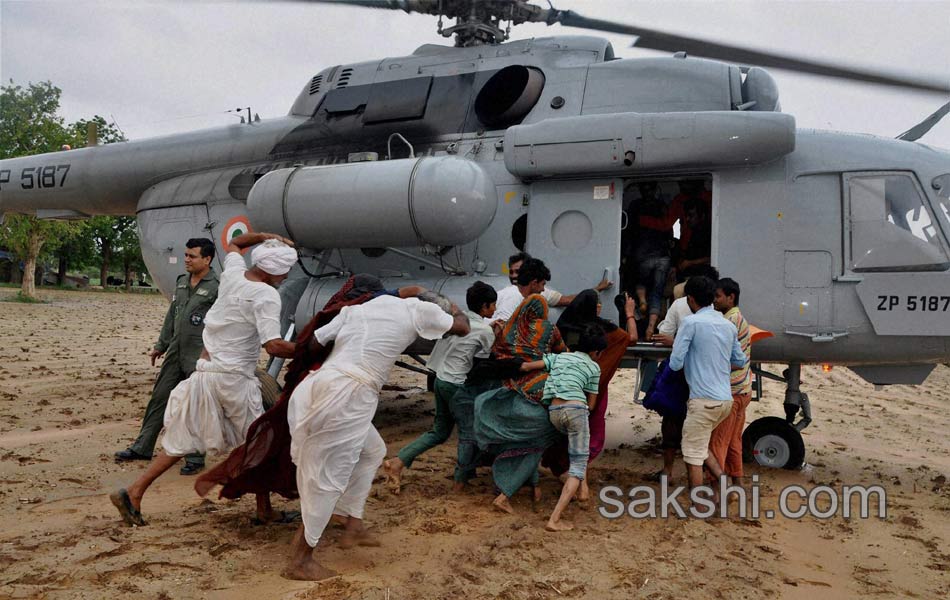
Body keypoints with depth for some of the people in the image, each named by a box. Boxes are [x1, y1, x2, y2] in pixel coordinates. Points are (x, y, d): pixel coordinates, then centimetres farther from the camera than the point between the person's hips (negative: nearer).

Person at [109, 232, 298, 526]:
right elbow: (274, 347, -26)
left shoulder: (233, 272, 5)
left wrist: (264, 236, 18)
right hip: (234, 379, -7)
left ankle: (133, 493, 12)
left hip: (205, 371, 7)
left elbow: (233, 243, 29)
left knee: (182, 440, 14)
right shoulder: (267, 296, -17)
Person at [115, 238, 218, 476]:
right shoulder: (182, 282, 11)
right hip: (175, 353, 7)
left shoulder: (217, 287, -13)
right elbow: (171, 317, 20)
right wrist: (160, 346, 22)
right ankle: (142, 447, 26)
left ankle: (195, 457, 12)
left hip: (200, 358, -7)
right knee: (159, 398, 13)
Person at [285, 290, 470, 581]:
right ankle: (300, 561, 14)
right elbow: (463, 328, 18)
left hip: (321, 384, 8)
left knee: (372, 451, 25)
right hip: (349, 396, -8)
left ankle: (353, 527, 27)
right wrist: (452, 308, 37)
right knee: (330, 476, 3)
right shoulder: (419, 309, 4)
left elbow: (315, 341, 17)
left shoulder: (363, 306, 20)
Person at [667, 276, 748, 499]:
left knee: (693, 454, 3)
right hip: (726, 399, 8)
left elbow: (675, 363, -10)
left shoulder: (691, 322, -10)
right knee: (700, 444, 25)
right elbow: (740, 361, 22)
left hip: (704, 400, -7)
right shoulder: (729, 325, 11)